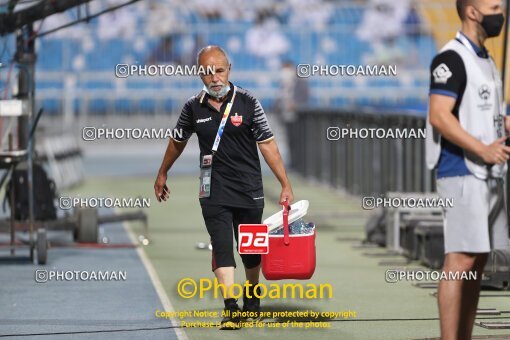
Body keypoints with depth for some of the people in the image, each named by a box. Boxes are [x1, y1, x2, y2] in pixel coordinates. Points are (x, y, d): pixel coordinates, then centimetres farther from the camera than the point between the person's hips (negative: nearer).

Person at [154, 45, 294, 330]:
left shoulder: (248, 103, -6)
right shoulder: (194, 108, 0)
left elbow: (267, 144, -5)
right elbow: (178, 141, 18)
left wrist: (286, 185, -9)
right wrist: (162, 174, 28)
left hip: (249, 189, 0)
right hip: (214, 191, 0)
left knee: (251, 249, 12)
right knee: (222, 248, -12)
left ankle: (252, 297, 34)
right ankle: (231, 308, -19)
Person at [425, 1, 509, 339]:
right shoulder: (452, 59, -10)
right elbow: (439, 116, -19)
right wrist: (482, 150, -25)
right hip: (463, 174, -9)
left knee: (478, 262, 8)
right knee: (461, 261, -12)